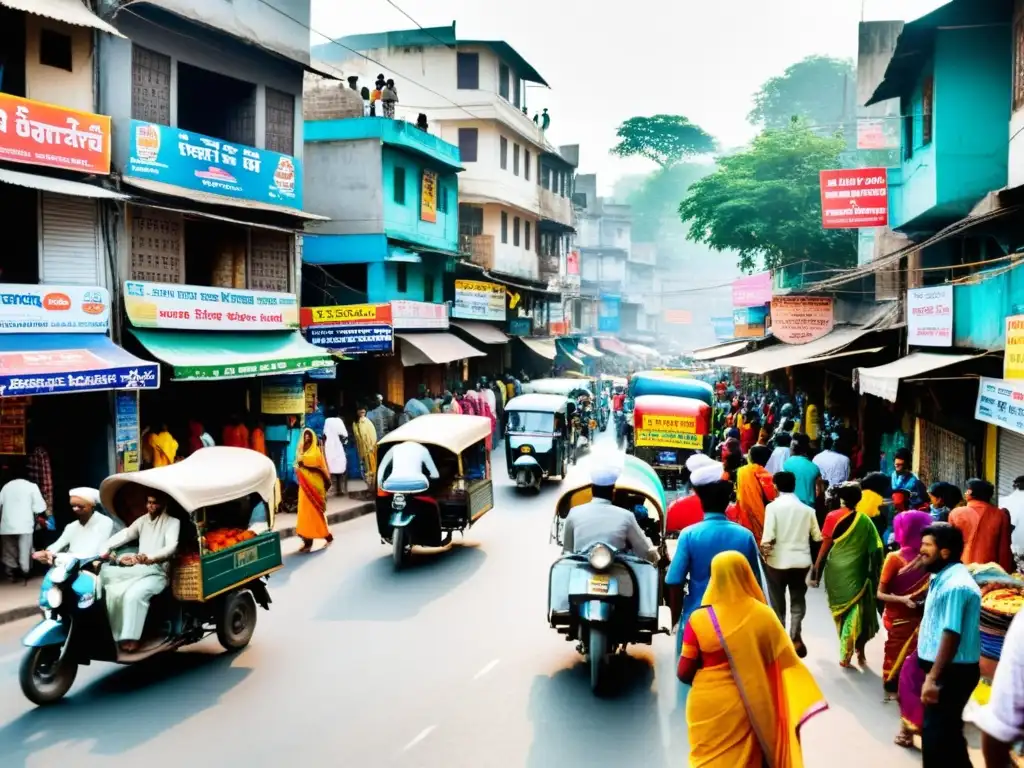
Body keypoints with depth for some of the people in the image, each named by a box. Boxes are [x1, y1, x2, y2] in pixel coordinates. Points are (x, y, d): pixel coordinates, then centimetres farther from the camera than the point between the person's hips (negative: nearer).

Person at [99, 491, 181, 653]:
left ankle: (131, 638, -29)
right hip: (138, 570, 6)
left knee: (134, 594, -31)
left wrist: (150, 558, -36)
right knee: (113, 590, -20)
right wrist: (105, 548, -12)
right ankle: (114, 636, -14)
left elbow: (171, 547, -17)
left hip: (156, 572, -6)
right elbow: (124, 534, 7)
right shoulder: (142, 520, 20)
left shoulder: (173, 522, 0)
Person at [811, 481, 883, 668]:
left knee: (841, 609, 15)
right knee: (856, 611, 10)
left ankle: (846, 653, 23)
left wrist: (816, 573, -1)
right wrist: (874, 576, 5)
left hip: (836, 572, 0)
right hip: (856, 572, 0)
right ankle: (858, 652, 7)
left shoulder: (832, 517, -8)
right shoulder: (865, 520, -4)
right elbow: (875, 549, -5)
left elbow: (825, 548, -8)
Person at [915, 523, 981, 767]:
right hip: (943, 670, 10)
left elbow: (951, 635, -27)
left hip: (951, 674, -10)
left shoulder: (955, 585, -23)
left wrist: (933, 678, -27)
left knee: (936, 736, -3)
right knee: (947, 733, 21)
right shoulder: (943, 578, 10)